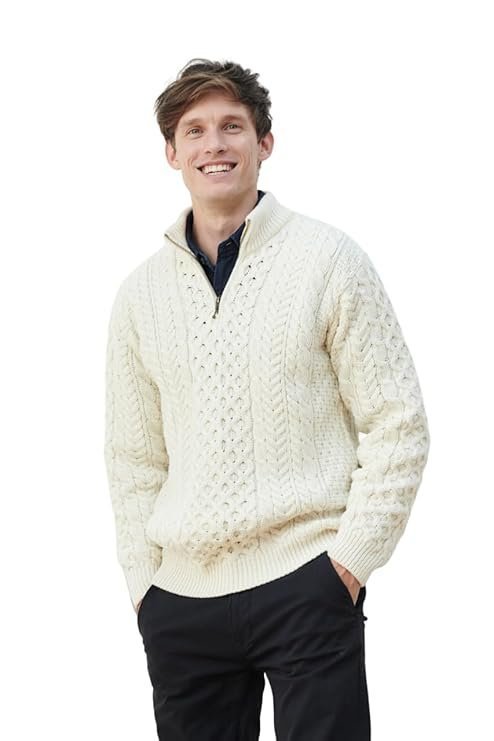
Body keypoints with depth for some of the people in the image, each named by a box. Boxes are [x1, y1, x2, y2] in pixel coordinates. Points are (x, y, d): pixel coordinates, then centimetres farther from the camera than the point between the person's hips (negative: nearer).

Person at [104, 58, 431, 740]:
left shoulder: (328, 259, -1)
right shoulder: (140, 293, 9)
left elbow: (398, 426, -2)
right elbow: (133, 457, 14)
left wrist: (351, 557, -8)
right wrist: (143, 581, 6)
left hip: (307, 587, -3)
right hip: (179, 598, 3)